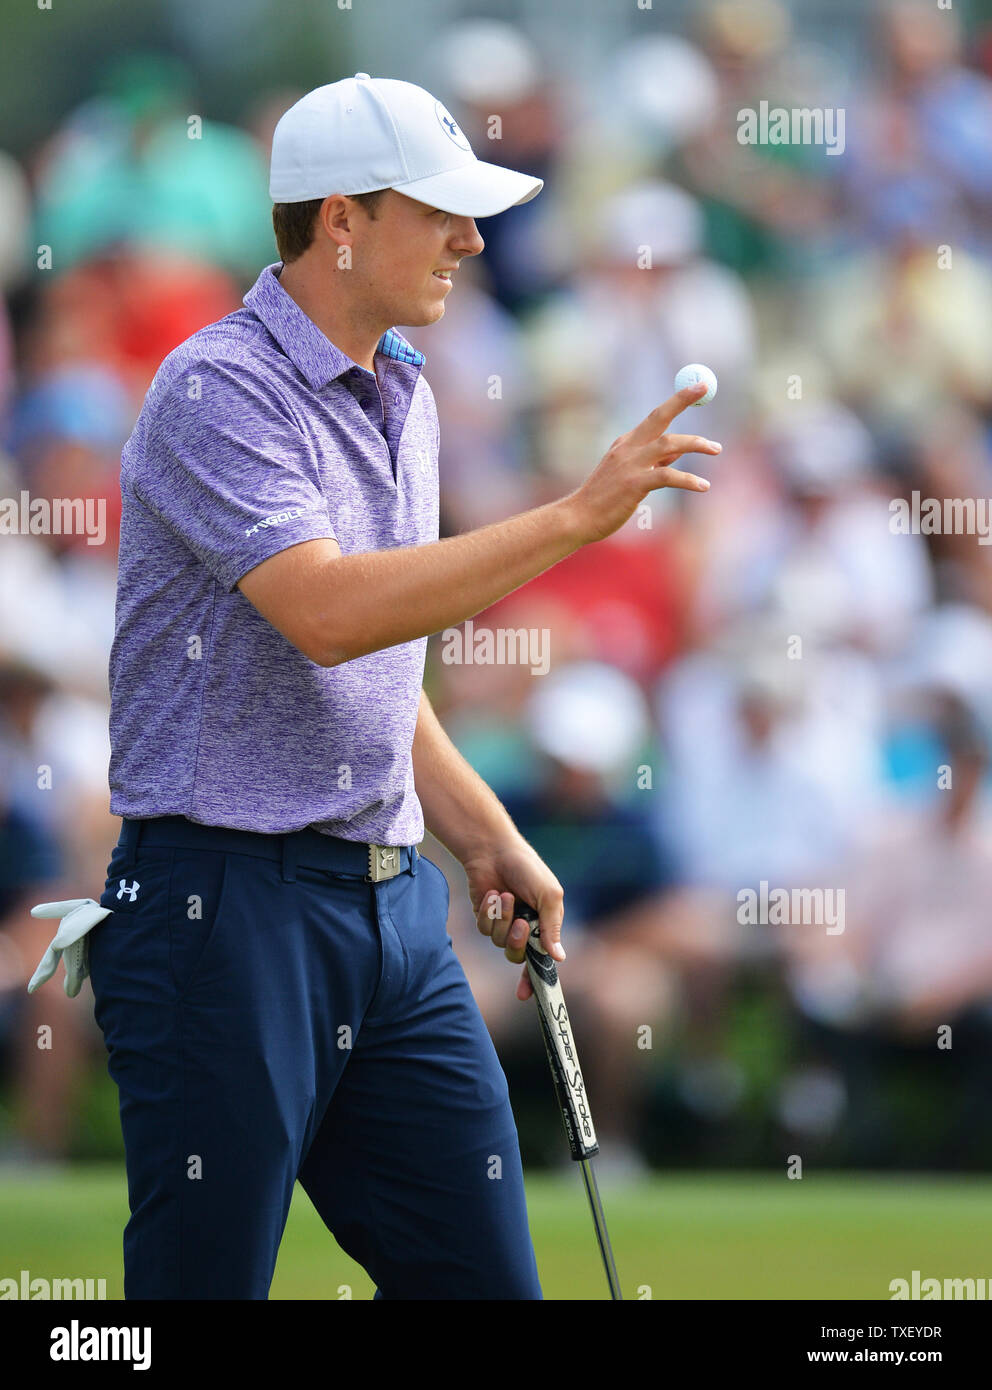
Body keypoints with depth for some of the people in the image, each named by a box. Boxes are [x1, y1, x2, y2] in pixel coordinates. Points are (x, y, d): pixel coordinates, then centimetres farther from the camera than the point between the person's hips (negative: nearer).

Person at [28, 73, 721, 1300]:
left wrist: (481, 836, 16)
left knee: (480, 1274, 4)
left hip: (393, 908, 8)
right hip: (229, 906, -8)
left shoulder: (402, 398, 16)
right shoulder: (218, 393, -13)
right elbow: (328, 613, -28)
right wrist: (575, 518, -26)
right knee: (205, 1284, -4)